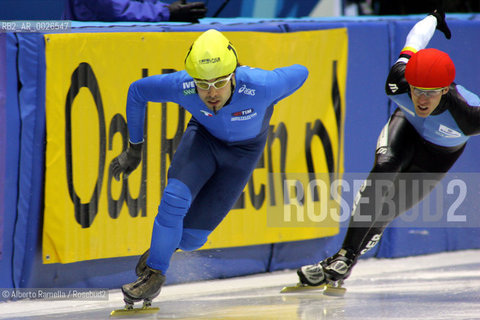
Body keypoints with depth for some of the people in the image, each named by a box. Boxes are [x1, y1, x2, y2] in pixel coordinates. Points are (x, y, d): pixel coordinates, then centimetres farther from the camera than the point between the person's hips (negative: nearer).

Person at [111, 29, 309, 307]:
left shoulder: (259, 86, -40)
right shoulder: (181, 86, -33)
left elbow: (299, 73, -19)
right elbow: (137, 91, -13)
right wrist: (134, 149, -5)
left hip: (243, 150, -1)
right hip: (203, 135, 1)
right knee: (175, 198, -24)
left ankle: (169, 242, 32)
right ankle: (155, 272, -3)